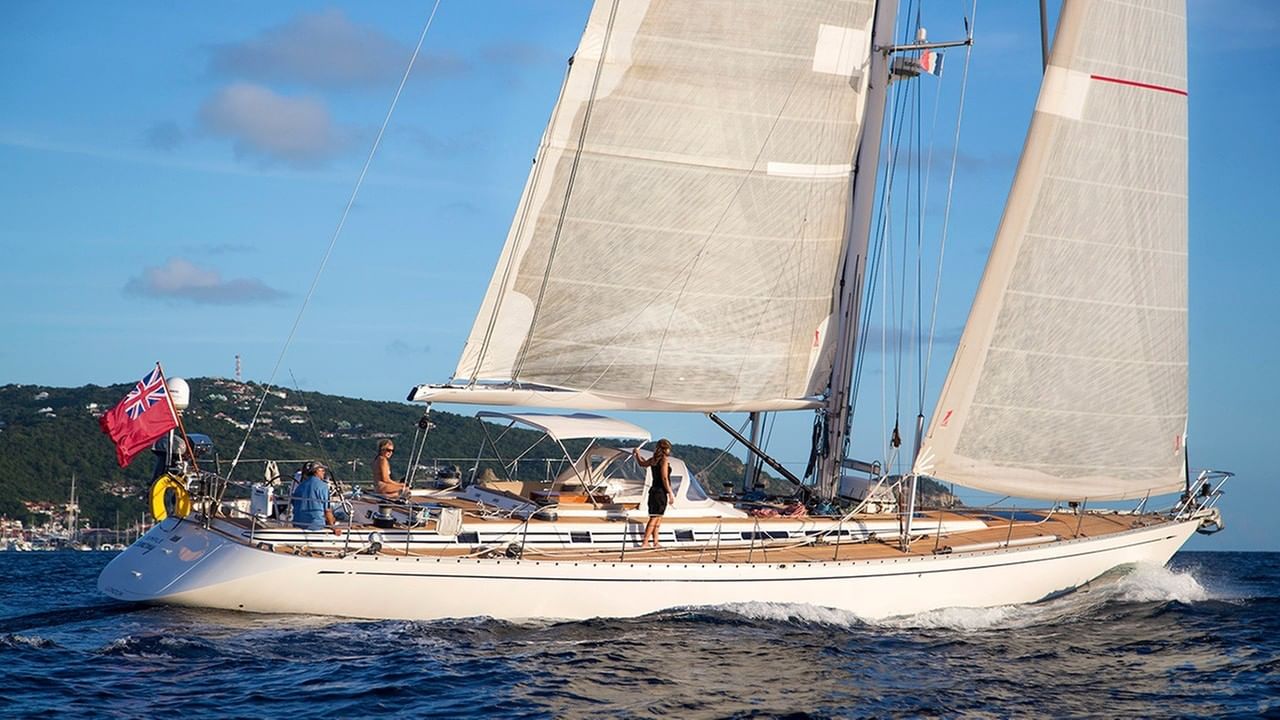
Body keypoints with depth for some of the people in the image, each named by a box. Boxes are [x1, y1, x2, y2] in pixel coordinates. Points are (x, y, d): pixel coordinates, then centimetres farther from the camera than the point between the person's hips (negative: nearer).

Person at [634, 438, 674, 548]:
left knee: (657, 518, 16)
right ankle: (644, 542, -11)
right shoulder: (664, 460, -14)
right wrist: (670, 493, -15)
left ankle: (655, 542, 19)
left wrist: (637, 454, 45)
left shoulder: (653, 460, 9)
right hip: (661, 492, -9)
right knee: (655, 518, -7)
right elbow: (664, 478, -18)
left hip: (654, 490, 9)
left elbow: (642, 463, 28)